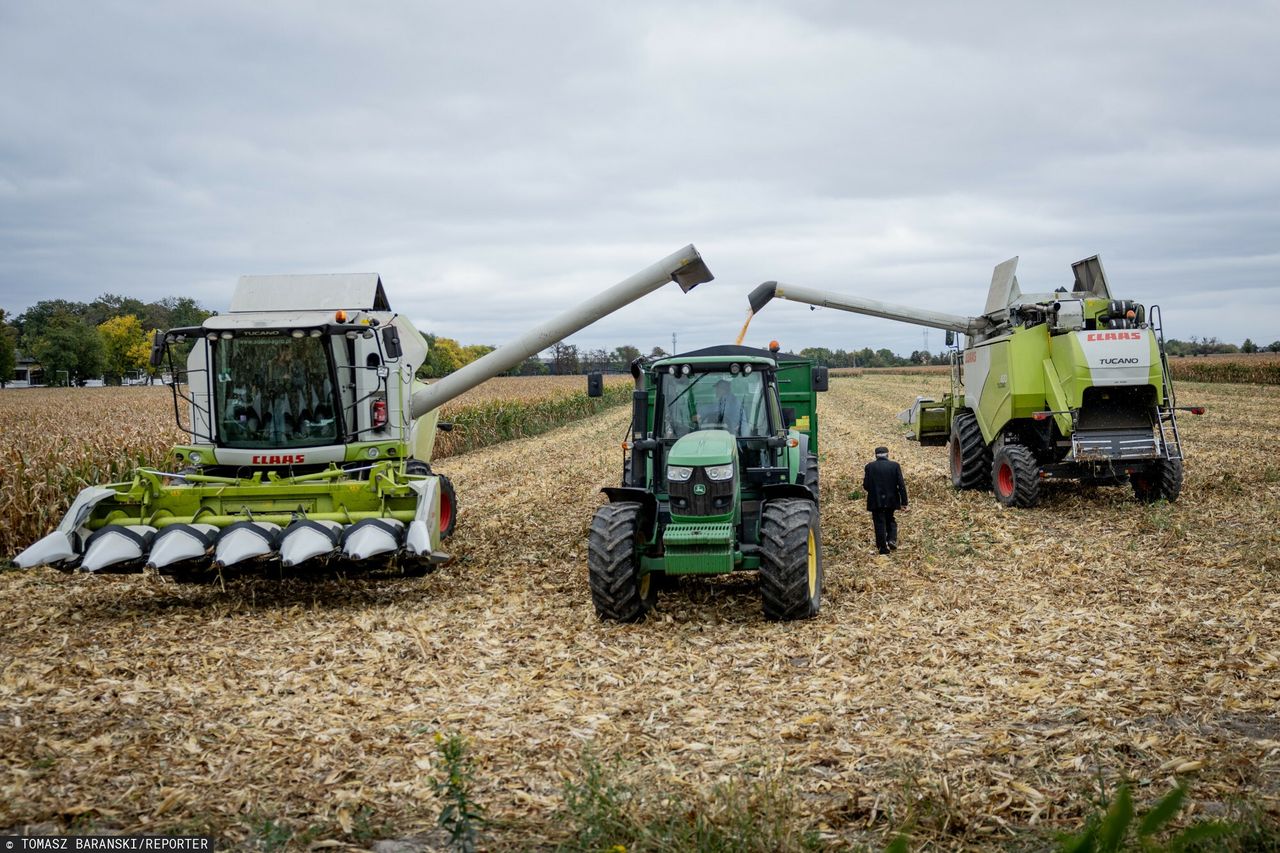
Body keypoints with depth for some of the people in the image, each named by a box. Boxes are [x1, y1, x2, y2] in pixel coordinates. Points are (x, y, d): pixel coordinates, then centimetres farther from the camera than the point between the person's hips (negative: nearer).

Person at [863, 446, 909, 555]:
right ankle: (891, 539, -1)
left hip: (876, 501, -1)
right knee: (890, 521, 21)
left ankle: (883, 548, 4)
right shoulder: (895, 466, -3)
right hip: (891, 500, 1)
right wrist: (904, 502, -2)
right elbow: (901, 485, -6)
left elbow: (866, 486, -7)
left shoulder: (870, 467, -5)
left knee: (879, 524, 5)